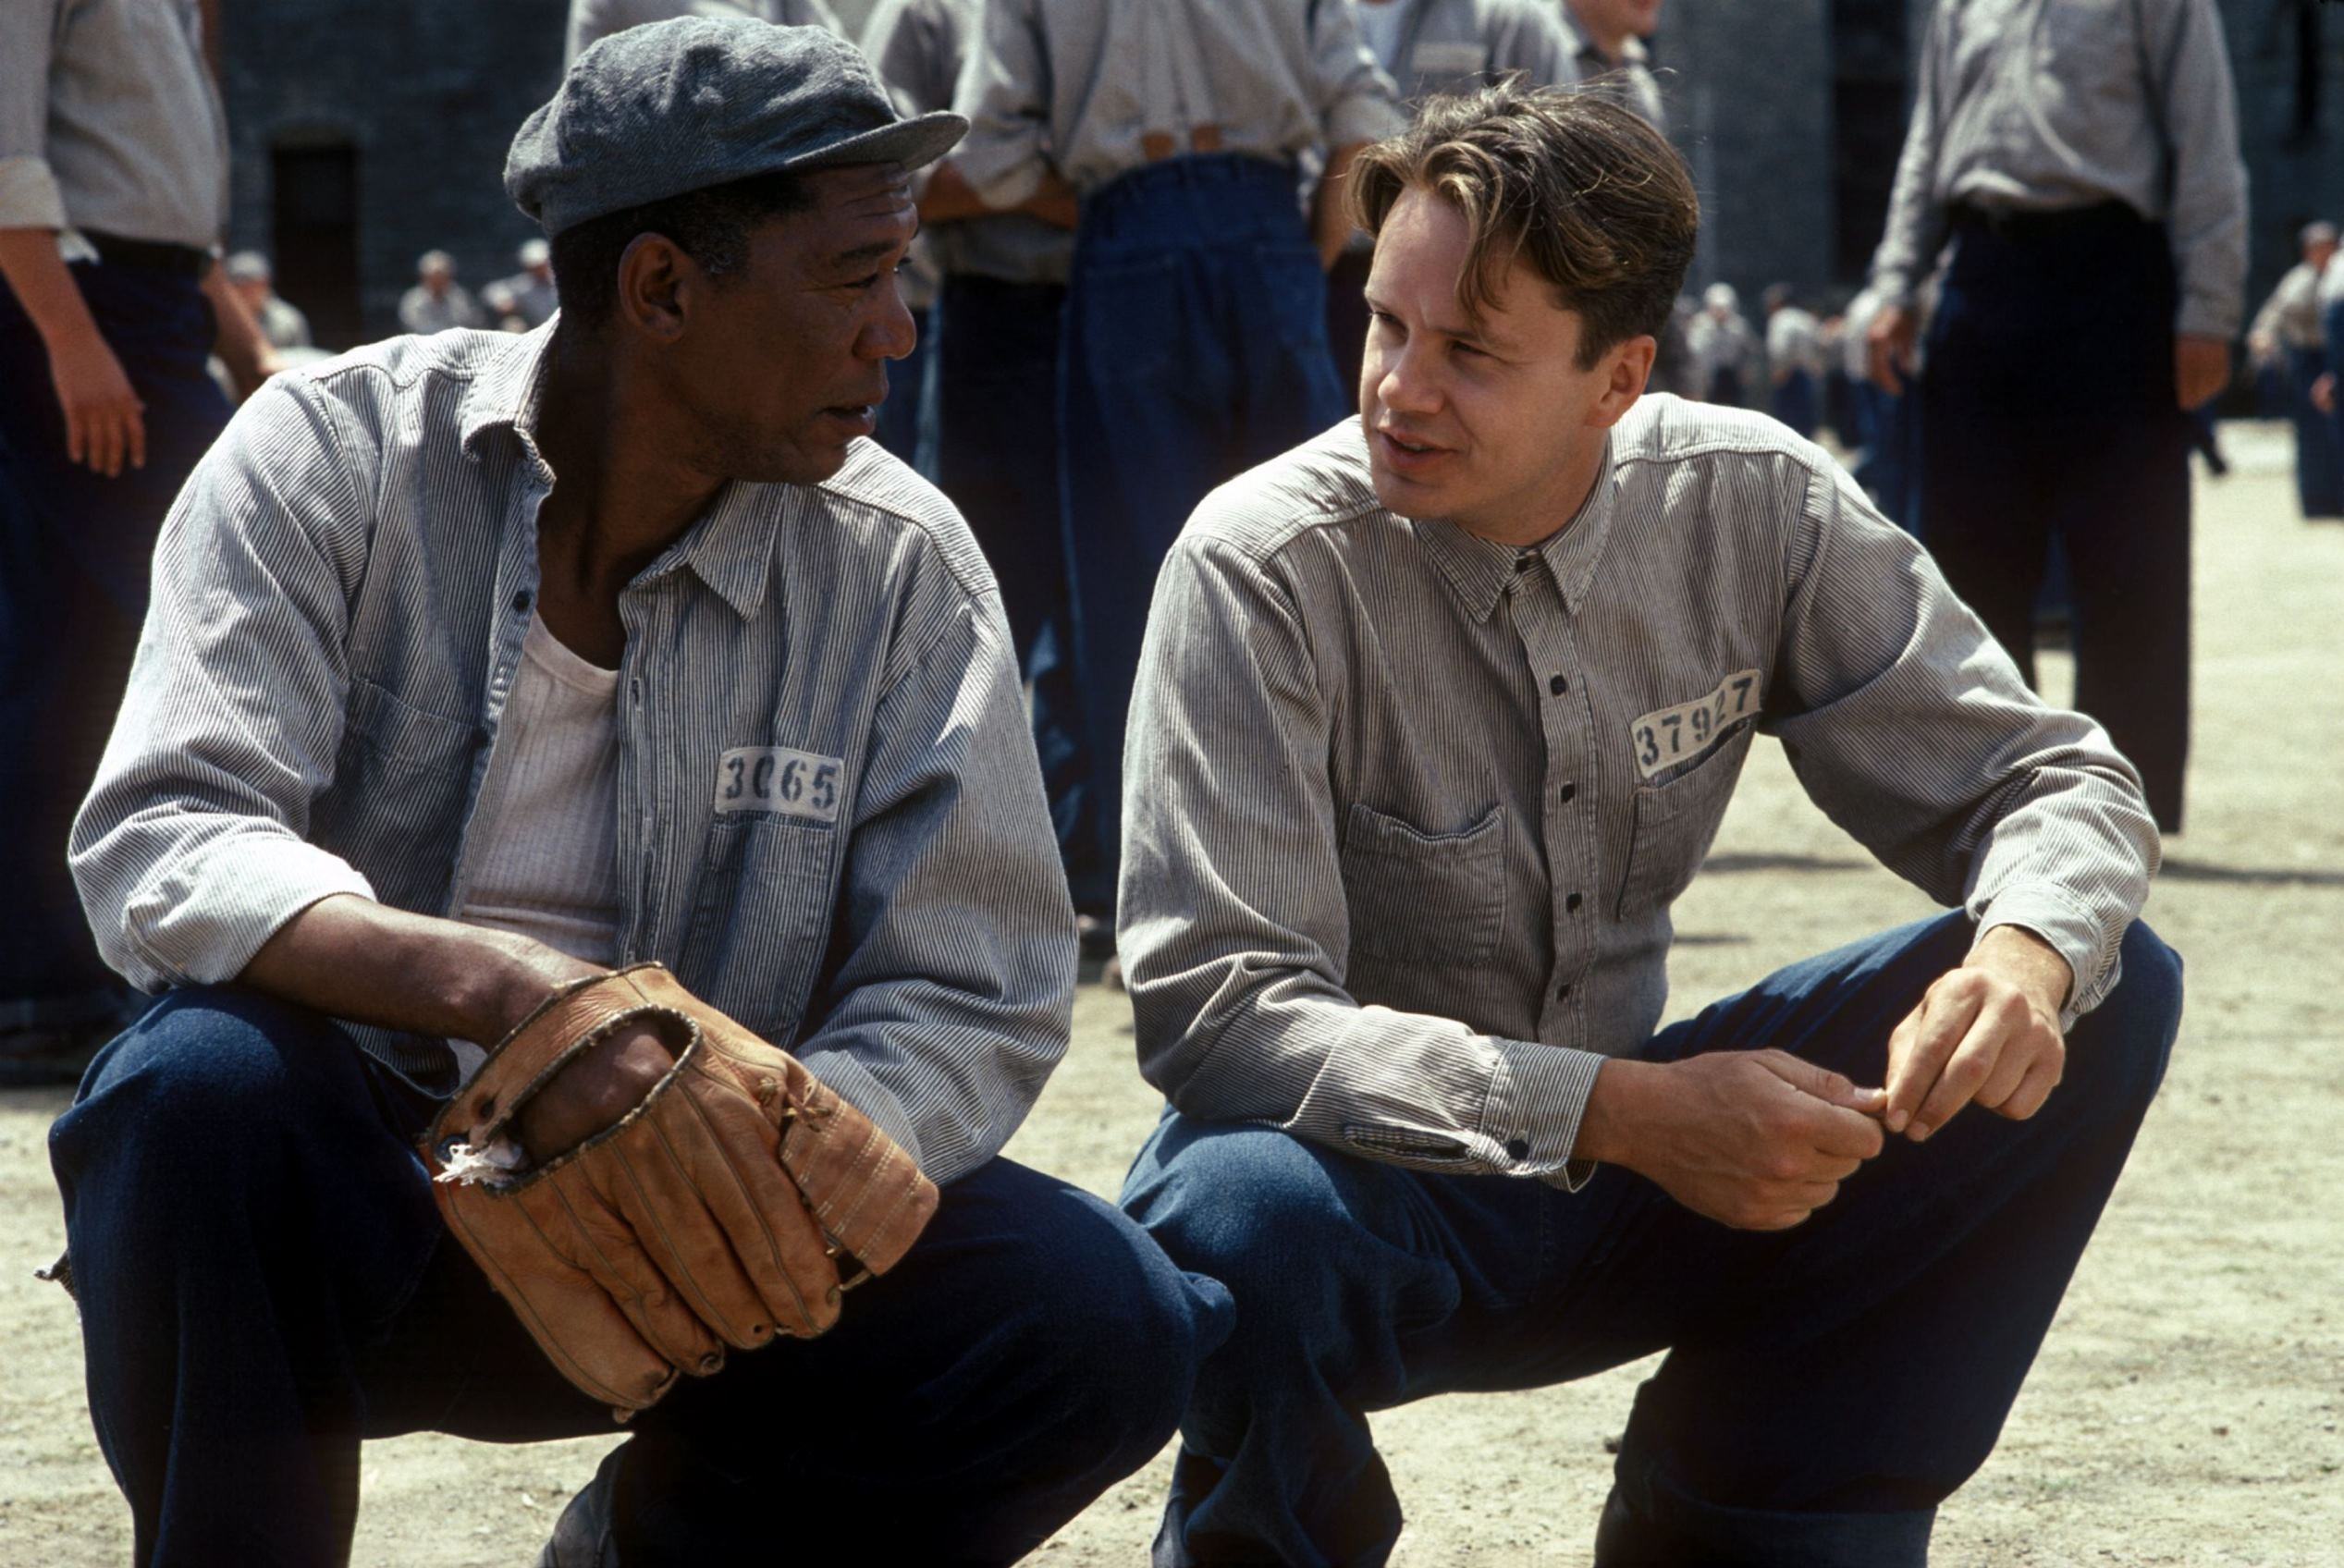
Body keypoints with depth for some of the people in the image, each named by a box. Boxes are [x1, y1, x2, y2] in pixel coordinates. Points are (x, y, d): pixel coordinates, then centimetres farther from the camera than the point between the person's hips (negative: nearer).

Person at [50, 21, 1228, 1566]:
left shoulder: (900, 563, -2)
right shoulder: (338, 455, -8)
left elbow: (976, 991, -6)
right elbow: (157, 846, -19)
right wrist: (489, 985, -37)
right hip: (357, 1198, -2)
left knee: (1096, 1316, -21)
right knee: (203, 1077, -35)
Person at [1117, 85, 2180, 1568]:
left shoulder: (1753, 505, -7)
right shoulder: (1264, 569, -19)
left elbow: (2054, 779, -1)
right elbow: (1213, 1005, -27)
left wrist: (2026, 956, -26)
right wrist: (1627, 1113, -35)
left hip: (1632, 1152, 5)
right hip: (1369, 1176, -4)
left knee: (2106, 990, -11)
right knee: (1240, 1218, -40)